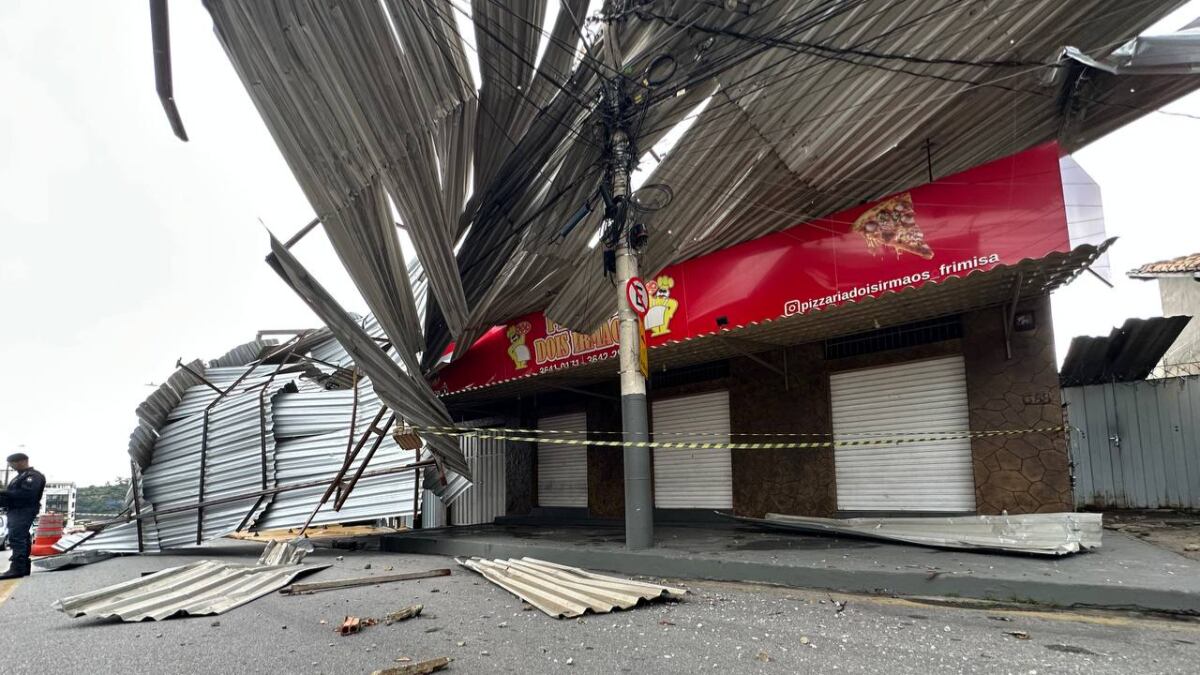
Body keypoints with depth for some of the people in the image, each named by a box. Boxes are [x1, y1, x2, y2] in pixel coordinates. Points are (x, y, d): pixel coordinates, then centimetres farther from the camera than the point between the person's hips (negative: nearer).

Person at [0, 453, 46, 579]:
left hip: (24, 511, -10)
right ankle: (23, 567, 15)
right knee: (21, 539, 11)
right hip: (16, 511, 10)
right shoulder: (21, 476, 24)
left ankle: (17, 569, -21)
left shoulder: (33, 476, -9)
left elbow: (26, 494, -22)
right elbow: (14, 494, 23)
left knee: (16, 539, -17)